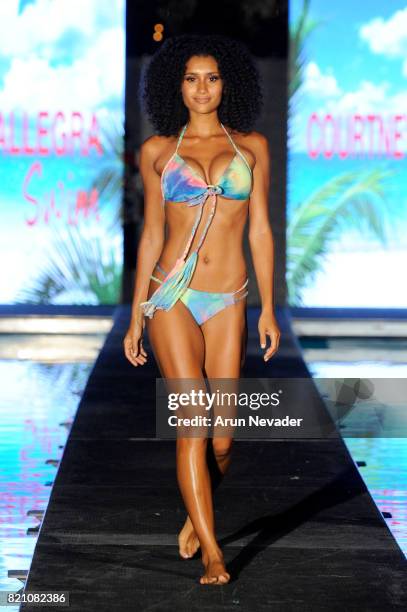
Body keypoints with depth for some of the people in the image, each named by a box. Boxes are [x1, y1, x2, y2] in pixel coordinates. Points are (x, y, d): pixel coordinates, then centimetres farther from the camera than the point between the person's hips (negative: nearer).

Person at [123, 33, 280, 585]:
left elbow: (260, 231, 7)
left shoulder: (251, 146, 7)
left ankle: (197, 514, 31)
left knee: (223, 437, 1)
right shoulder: (158, 150, 6)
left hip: (227, 304, 1)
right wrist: (136, 317, 5)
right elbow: (151, 236, 8)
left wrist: (269, 308, 2)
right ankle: (212, 553, -2)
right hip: (172, 297, -1)